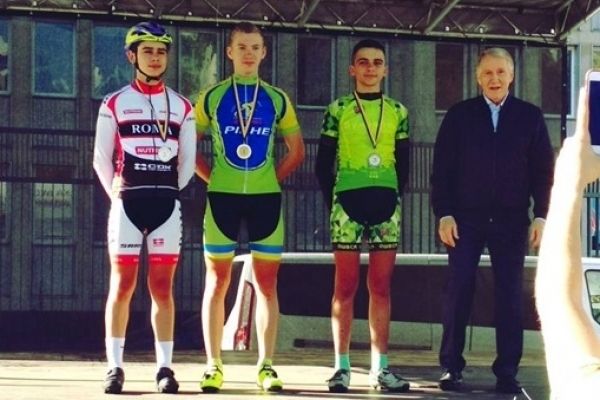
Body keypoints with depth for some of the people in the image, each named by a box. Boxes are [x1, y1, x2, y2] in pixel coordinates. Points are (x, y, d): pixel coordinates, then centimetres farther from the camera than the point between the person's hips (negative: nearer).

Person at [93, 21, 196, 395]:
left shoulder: (182, 107, 11)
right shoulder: (114, 104, 7)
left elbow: (187, 161, 13)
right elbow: (102, 159, 8)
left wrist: (168, 193, 6)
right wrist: (118, 194, 2)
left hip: (167, 204, 1)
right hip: (127, 202, -1)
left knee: (162, 287, 1)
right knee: (122, 285, -3)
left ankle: (165, 368, 3)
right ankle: (115, 367, 0)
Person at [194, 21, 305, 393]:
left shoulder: (277, 99, 8)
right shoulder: (212, 97, 4)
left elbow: (297, 150, 13)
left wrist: (272, 178, 3)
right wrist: (212, 177, -1)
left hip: (266, 197, 1)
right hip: (223, 197, -1)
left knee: (267, 284, 1)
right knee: (217, 281, 1)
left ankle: (266, 366, 5)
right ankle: (214, 366, 6)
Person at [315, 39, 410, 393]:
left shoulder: (398, 112, 11)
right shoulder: (337, 110, 4)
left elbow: (404, 164, 14)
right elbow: (324, 163, 4)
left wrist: (395, 196, 6)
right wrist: (334, 200, -1)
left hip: (386, 204, 3)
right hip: (348, 202, -2)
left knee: (381, 287, 4)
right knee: (346, 286, -2)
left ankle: (380, 367, 7)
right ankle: (342, 367, 1)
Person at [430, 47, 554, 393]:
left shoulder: (530, 116, 6)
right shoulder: (459, 115, 4)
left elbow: (543, 170, 5)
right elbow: (442, 168, 2)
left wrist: (541, 215, -4)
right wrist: (444, 214, -7)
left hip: (511, 219, 1)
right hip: (466, 218, -1)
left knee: (510, 294, 1)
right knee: (459, 291, -1)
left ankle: (507, 371, 6)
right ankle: (452, 368, 5)